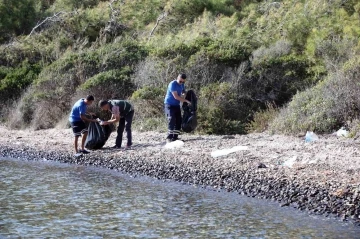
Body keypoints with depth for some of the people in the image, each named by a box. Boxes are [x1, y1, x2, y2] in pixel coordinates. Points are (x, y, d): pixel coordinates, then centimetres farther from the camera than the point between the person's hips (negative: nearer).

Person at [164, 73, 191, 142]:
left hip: (177, 105, 8)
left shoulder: (182, 85, 6)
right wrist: (186, 101, -22)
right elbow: (176, 97, -24)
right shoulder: (173, 84, -18)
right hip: (170, 105, -8)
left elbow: (184, 92, 20)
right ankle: (169, 137, -20)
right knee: (171, 120, -18)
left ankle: (175, 137, 5)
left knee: (178, 120, 1)